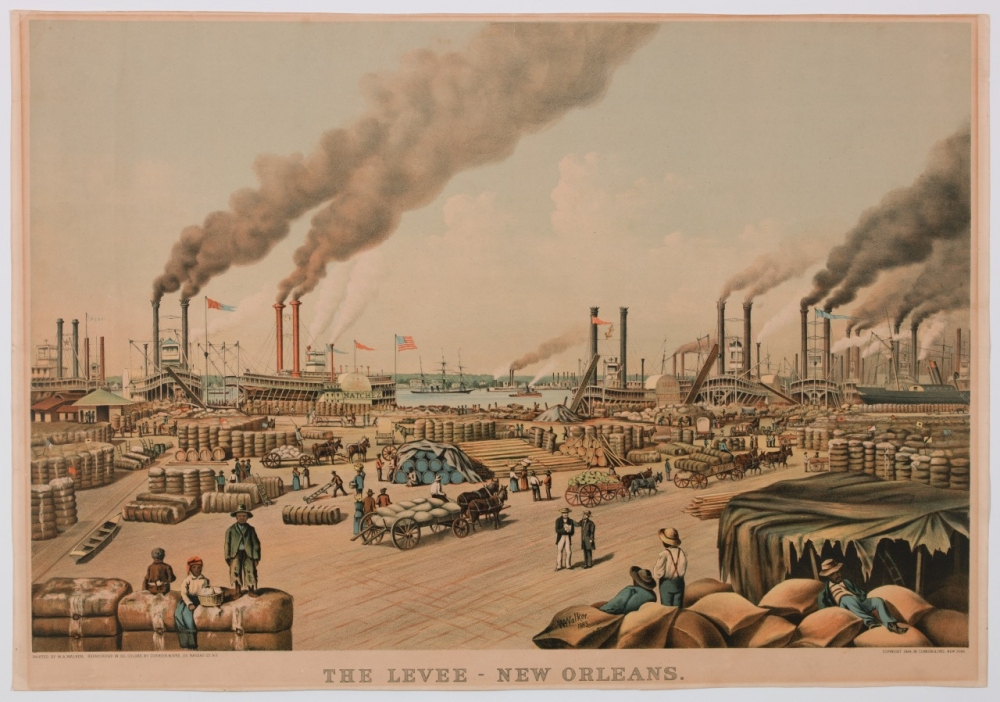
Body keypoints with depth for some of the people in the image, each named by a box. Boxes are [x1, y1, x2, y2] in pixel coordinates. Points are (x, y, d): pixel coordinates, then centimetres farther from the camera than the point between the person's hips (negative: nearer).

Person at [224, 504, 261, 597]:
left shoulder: (251, 529, 2)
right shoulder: (231, 530, 0)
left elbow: (256, 544, 3)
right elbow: (227, 544, 2)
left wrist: (256, 558, 0)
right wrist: (228, 557, -2)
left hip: (248, 554, 0)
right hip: (236, 554, 0)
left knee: (251, 573, 1)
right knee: (236, 573, 6)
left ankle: (251, 591, 14)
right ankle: (238, 591, 20)